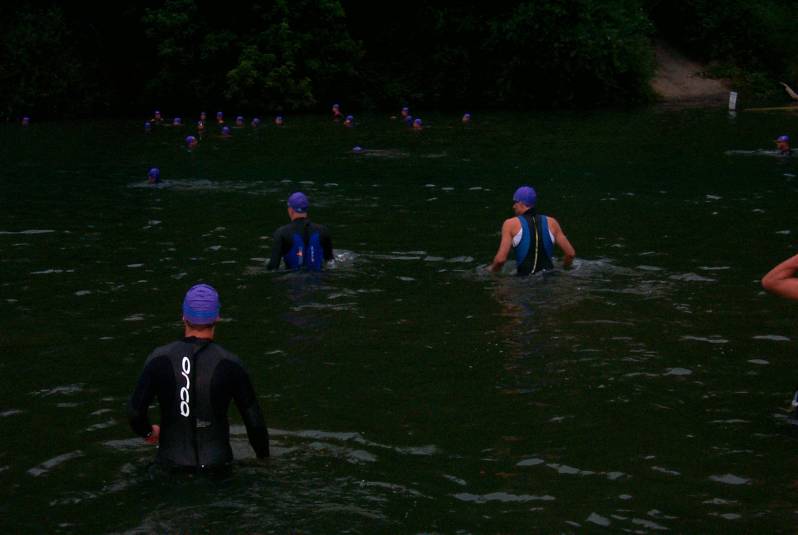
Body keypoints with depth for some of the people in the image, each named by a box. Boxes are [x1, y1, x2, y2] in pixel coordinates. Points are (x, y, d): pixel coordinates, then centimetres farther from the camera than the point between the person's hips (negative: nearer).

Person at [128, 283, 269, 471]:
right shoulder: (230, 364, -4)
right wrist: (263, 456, 16)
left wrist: (146, 431, 21)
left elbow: (135, 410, -1)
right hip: (216, 462, -1)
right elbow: (254, 419, 1)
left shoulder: (160, 359, -3)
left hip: (171, 462, 1)